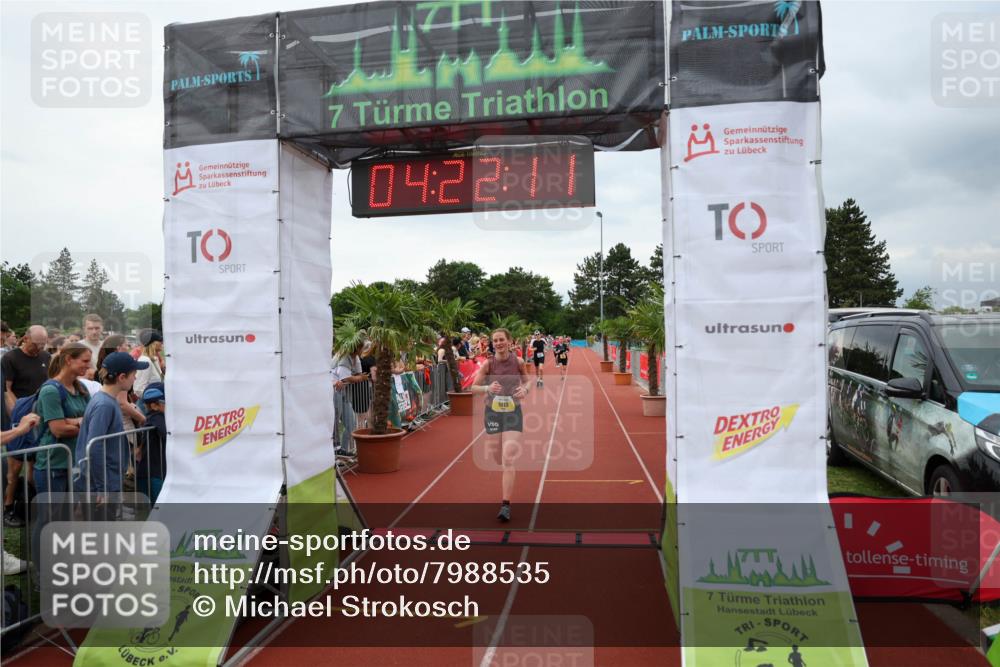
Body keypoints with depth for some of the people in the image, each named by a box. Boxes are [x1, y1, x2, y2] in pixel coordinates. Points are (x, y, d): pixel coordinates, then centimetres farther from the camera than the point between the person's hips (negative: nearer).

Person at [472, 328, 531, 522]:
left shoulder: (518, 362, -5)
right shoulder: (488, 364, -8)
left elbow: (527, 380, 11)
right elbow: (474, 387, -5)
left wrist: (525, 389, -12)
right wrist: (488, 388, -25)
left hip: (513, 413, -1)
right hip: (493, 413, 1)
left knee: (508, 461, -10)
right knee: (498, 460, 14)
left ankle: (505, 505, -5)